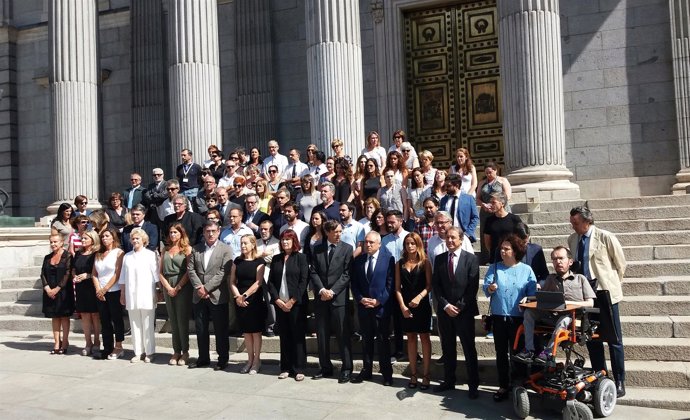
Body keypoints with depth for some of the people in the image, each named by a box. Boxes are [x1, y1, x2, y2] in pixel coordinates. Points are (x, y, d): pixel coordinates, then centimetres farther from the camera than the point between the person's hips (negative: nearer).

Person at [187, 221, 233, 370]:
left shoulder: (225, 250, -3)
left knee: (220, 330, 2)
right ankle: (203, 358, 24)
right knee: (200, 329, 11)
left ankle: (223, 359, 13)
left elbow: (223, 273, -11)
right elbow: (190, 269, 5)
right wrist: (198, 287, -9)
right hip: (199, 296, 4)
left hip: (217, 296, -4)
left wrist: (206, 288, -14)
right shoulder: (195, 249, 11)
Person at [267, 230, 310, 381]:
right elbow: (270, 282, 9)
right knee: (284, 336, 7)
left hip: (296, 303, -4)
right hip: (280, 304, 4)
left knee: (298, 336, 0)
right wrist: (277, 300, -4)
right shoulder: (276, 259, 12)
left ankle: (299, 369, 7)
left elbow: (304, 281, -7)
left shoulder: (301, 258, 0)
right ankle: (286, 368, 15)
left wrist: (292, 301, -11)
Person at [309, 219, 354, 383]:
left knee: (342, 335, -1)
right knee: (322, 335, 8)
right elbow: (313, 272, 5)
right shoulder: (318, 249, 11)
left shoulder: (347, 248, 2)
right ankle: (325, 368, 19)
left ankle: (347, 369, 8)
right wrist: (321, 289, -10)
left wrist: (332, 291, -12)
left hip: (339, 297, -3)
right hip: (321, 298, 3)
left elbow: (346, 274, -5)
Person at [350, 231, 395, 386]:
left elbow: (390, 284, -7)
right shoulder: (358, 260, 8)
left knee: (383, 341, 3)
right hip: (363, 307, 4)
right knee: (366, 340, 12)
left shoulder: (388, 259, -4)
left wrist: (379, 301, -13)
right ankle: (366, 370, 22)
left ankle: (386, 373, 14)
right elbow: (354, 284, 8)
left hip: (382, 307, -3)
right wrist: (360, 299, -7)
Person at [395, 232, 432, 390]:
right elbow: (398, 287, 4)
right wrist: (402, 306, -7)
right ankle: (413, 374, 13)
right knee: (411, 338, 8)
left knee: (424, 338, 1)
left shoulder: (425, 262, 0)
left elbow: (429, 285, -5)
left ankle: (425, 375, 6)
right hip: (405, 306, 3)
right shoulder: (400, 263, 7)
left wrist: (419, 297, -20)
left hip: (422, 305, -3)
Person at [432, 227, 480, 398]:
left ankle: (473, 385, 11)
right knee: (447, 348, 12)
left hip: (464, 311, -3)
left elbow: (473, 287, -7)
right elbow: (436, 286, 4)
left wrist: (460, 306, -11)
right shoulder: (439, 259, 7)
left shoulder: (471, 259, -3)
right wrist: (446, 305, -7)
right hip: (444, 311, 3)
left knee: (469, 349, 3)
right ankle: (448, 381, 23)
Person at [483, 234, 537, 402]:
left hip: (518, 318, -2)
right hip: (498, 317, 2)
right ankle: (503, 386, 18)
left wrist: (526, 299, -19)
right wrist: (490, 288, -24)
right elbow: (485, 287, -3)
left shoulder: (526, 270, 3)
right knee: (501, 353, 9)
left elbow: (533, 292, 0)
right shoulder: (495, 268, 7)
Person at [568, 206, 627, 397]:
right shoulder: (572, 239, 5)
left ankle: (620, 383, 12)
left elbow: (621, 263, 0)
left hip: (605, 292, -5)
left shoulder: (605, 237, -9)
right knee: (591, 338, 11)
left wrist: (613, 284, 7)